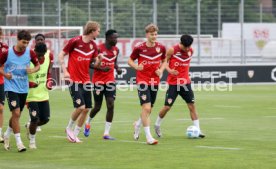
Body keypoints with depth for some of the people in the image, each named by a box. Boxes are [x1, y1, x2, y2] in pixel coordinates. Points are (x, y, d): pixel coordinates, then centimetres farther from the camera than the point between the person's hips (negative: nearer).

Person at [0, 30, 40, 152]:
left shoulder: (30, 53, -3)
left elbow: (37, 65, 9)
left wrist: (32, 70, -13)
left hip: (24, 88, 4)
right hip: (11, 87, -4)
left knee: (17, 115, 14)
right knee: (16, 113, -14)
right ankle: (18, 142, -8)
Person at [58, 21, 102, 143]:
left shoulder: (93, 45, 7)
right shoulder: (75, 41, -11)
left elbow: (95, 64, 13)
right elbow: (61, 55, -4)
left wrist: (99, 59, -9)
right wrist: (65, 71, -13)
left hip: (86, 80, 6)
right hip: (74, 80, -6)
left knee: (86, 109, 2)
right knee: (80, 106, -16)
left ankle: (75, 135, 15)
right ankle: (69, 128, 10)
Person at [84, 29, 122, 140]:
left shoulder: (116, 50, 4)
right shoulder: (99, 49, -14)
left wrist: (117, 68, 0)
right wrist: (101, 68, -24)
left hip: (110, 81, 4)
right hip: (98, 81, -4)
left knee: (111, 105, -9)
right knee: (97, 107, 5)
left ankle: (106, 133, -5)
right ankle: (88, 123, 38)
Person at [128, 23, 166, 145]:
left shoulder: (161, 48, 1)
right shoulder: (139, 48, -8)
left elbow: (164, 60, 16)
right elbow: (130, 60, 3)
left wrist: (161, 70, -3)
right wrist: (136, 66, -17)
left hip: (154, 81, 4)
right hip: (142, 81, -4)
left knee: (149, 109, 13)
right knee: (146, 107, -16)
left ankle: (138, 124, 44)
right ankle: (148, 137, -13)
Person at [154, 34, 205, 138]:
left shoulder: (191, 51, 2)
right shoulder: (172, 50, -12)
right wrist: (170, 70, -21)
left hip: (186, 82, 4)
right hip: (173, 83, -4)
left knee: (192, 105, -3)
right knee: (167, 106, -2)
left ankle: (197, 130, 0)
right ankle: (157, 125, 22)